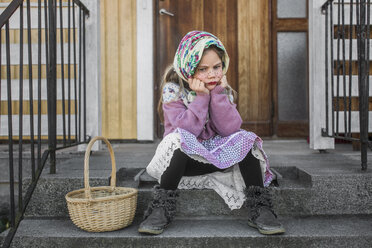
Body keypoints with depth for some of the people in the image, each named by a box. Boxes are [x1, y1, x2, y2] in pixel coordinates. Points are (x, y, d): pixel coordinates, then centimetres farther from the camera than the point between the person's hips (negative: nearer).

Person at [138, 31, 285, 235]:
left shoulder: (223, 90, 3)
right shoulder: (173, 90, -9)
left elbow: (229, 129, -12)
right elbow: (188, 129, -22)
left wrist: (218, 93, -16)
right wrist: (201, 96, -21)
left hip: (216, 159, 4)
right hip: (181, 159, -3)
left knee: (245, 139, -19)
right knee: (178, 139, -35)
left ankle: (259, 209, -18)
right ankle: (161, 209, -28)